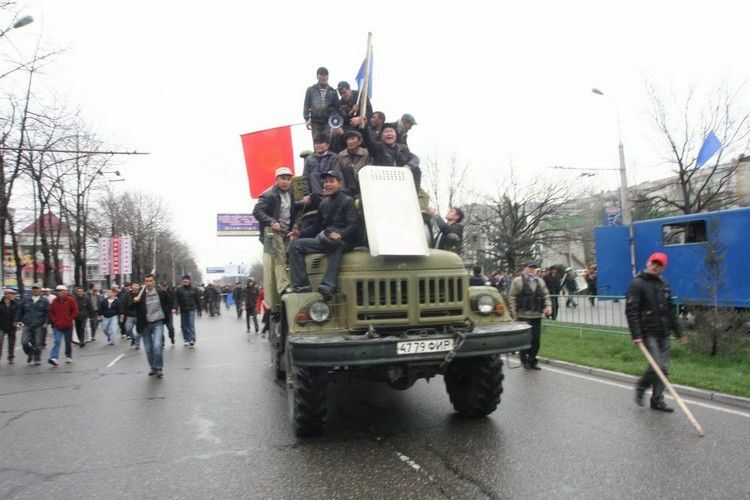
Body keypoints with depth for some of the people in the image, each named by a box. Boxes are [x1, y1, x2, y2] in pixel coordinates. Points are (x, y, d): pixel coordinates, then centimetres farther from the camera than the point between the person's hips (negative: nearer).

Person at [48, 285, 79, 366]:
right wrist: (54, 321, 1)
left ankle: (68, 357, 23)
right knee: (57, 341, -11)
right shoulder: (55, 301, 6)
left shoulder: (70, 300, -2)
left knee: (68, 342, 9)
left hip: (68, 326, -1)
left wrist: (69, 320, -8)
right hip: (57, 326, 1)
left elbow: (75, 311, -2)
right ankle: (54, 358, -17)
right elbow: (51, 312, 14)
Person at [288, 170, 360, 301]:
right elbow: (317, 226, 24)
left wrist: (340, 234, -32)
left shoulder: (347, 201, -2)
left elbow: (354, 225, -13)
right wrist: (300, 233, 8)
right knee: (295, 244, -8)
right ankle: (301, 285, -18)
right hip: (324, 240, 7)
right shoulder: (324, 203, 19)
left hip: (344, 241, -7)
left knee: (336, 245, -42)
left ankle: (328, 287, -51)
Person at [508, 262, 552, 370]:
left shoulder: (540, 281, 14)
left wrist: (548, 306, 0)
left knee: (536, 340, 7)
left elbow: (546, 295, 18)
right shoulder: (517, 281, -2)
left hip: (537, 316, 5)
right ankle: (524, 360, 15)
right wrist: (514, 314, -8)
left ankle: (532, 361, 22)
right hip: (523, 316, -5)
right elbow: (511, 297, -4)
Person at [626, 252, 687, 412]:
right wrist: (636, 335, -21)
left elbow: (671, 310, 20)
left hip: (663, 333, 7)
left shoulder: (663, 284, 13)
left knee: (663, 367, 7)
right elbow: (631, 311, -15)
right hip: (648, 333, -7)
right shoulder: (637, 283, -9)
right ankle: (641, 387, 13)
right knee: (657, 365, -12)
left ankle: (657, 400, 18)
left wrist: (678, 332, 17)